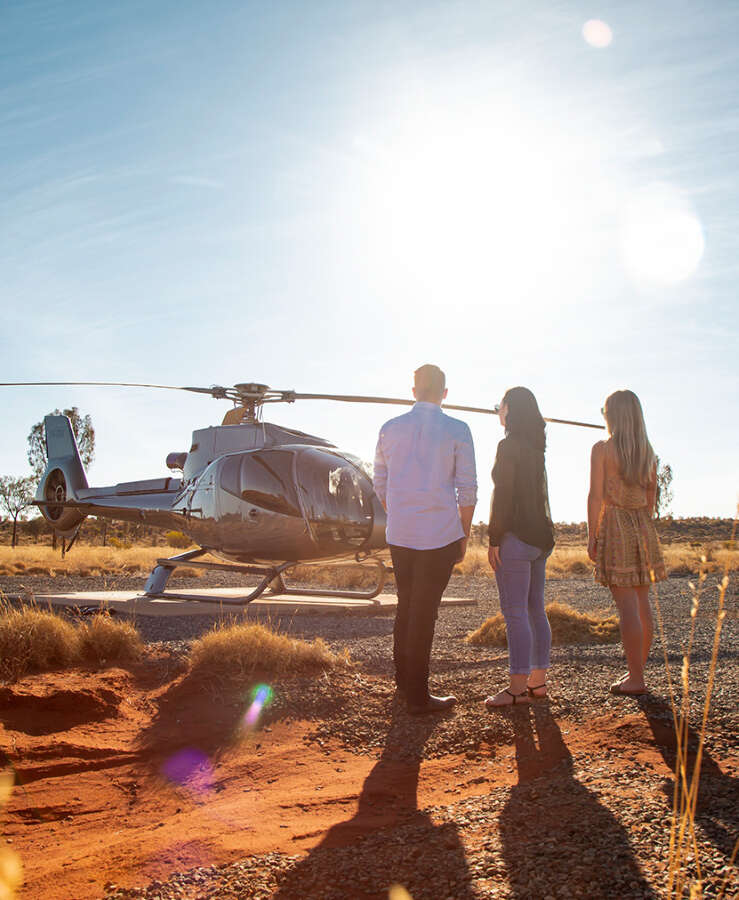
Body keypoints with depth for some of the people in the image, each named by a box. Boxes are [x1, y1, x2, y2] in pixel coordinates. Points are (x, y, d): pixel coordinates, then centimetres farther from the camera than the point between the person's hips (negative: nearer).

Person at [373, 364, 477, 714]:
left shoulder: (390, 429, 5)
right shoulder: (457, 431, -6)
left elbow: (380, 485, 11)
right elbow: (467, 490, -6)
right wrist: (464, 538, 3)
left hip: (399, 534, 4)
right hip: (440, 535, -4)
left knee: (406, 605, 18)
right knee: (424, 611, 1)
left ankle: (403, 676, 33)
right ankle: (417, 694, 8)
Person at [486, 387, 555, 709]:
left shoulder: (508, 446, -12)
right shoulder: (537, 447, 14)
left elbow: (502, 495, -16)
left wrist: (494, 539, -14)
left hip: (516, 536, -9)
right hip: (541, 536, 9)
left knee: (515, 613, -6)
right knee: (535, 610, 12)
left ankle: (518, 687, -3)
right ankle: (538, 681, 18)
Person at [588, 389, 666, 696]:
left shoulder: (602, 449, -8)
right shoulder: (648, 452, 10)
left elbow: (596, 496, -10)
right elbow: (651, 497, 13)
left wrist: (592, 536, -5)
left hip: (614, 525, -6)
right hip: (643, 525, 6)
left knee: (626, 605, -6)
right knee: (642, 604, 11)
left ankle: (636, 679, -4)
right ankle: (637, 672, 19)